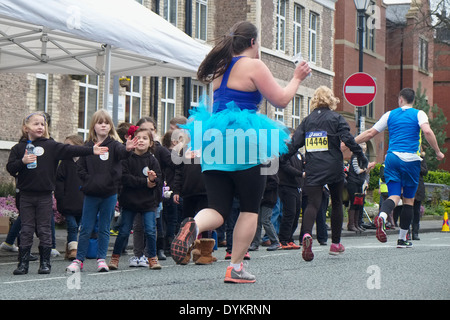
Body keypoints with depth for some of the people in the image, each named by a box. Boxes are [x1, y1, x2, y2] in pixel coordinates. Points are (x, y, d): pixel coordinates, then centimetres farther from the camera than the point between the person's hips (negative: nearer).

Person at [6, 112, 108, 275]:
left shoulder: (50, 146, 3)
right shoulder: (18, 148, 5)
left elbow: (70, 150, -6)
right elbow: (10, 168, 1)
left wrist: (91, 150, -15)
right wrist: (23, 161, -17)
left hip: (45, 195, 0)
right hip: (26, 196, 0)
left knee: (45, 230, 4)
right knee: (26, 230, 4)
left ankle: (45, 262, 12)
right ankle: (23, 263, 9)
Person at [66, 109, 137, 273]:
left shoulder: (113, 145, -2)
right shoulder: (88, 146, 2)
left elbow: (121, 152, -23)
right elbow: (80, 167, 5)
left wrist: (128, 149, -45)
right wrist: (90, 180, -8)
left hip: (109, 193, -1)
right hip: (91, 194, 1)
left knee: (104, 229, 8)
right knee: (86, 229, 5)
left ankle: (101, 259, 17)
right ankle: (79, 260, 12)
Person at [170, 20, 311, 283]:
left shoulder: (221, 67, 16)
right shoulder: (253, 65, -6)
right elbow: (281, 100, -4)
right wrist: (297, 78, 10)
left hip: (215, 144, 6)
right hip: (244, 142, -6)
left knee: (219, 209, 4)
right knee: (250, 208, 8)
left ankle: (194, 225, -30)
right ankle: (236, 268, 6)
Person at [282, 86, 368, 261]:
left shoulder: (307, 120, 10)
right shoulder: (336, 118, 1)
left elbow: (294, 143, 6)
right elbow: (348, 139, -9)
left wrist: (281, 160, 13)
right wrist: (362, 156, -3)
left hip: (313, 168, 1)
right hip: (334, 167, -1)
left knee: (313, 203, -6)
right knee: (337, 203, 15)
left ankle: (307, 234, -35)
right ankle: (335, 244, 20)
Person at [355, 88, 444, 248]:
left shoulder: (390, 115, 12)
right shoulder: (419, 114, 4)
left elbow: (370, 133, 11)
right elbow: (427, 132, -14)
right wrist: (438, 152, -5)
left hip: (392, 158, 2)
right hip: (411, 159, -2)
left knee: (394, 196, -2)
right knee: (409, 199, 10)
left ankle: (381, 217, -37)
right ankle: (402, 239, 12)